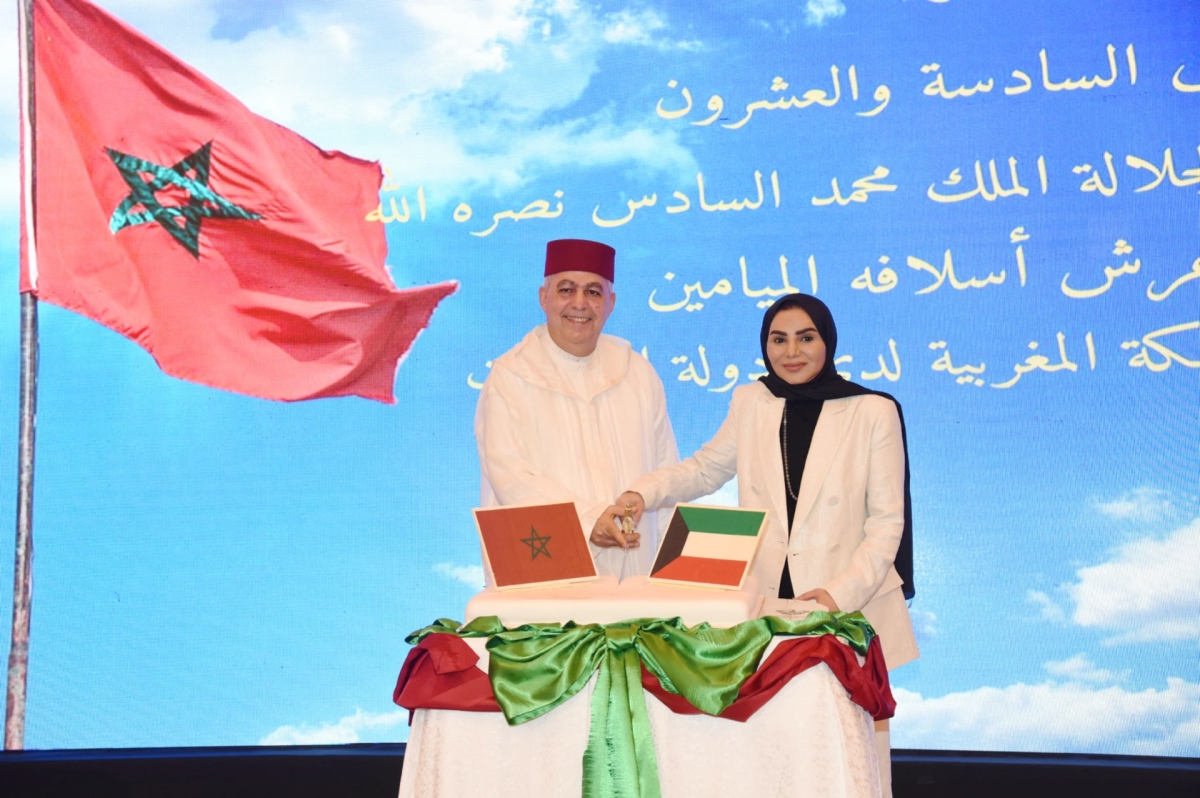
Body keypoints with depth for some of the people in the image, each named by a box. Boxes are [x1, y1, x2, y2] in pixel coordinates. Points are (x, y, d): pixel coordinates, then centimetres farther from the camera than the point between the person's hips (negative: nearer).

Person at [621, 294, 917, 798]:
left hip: (850, 612, -2)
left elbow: (886, 521, -2)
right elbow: (706, 468, 21)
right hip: (767, 606, 3)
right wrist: (643, 493, 2)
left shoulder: (873, 412, -2)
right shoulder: (750, 403, 9)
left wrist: (841, 592, -14)